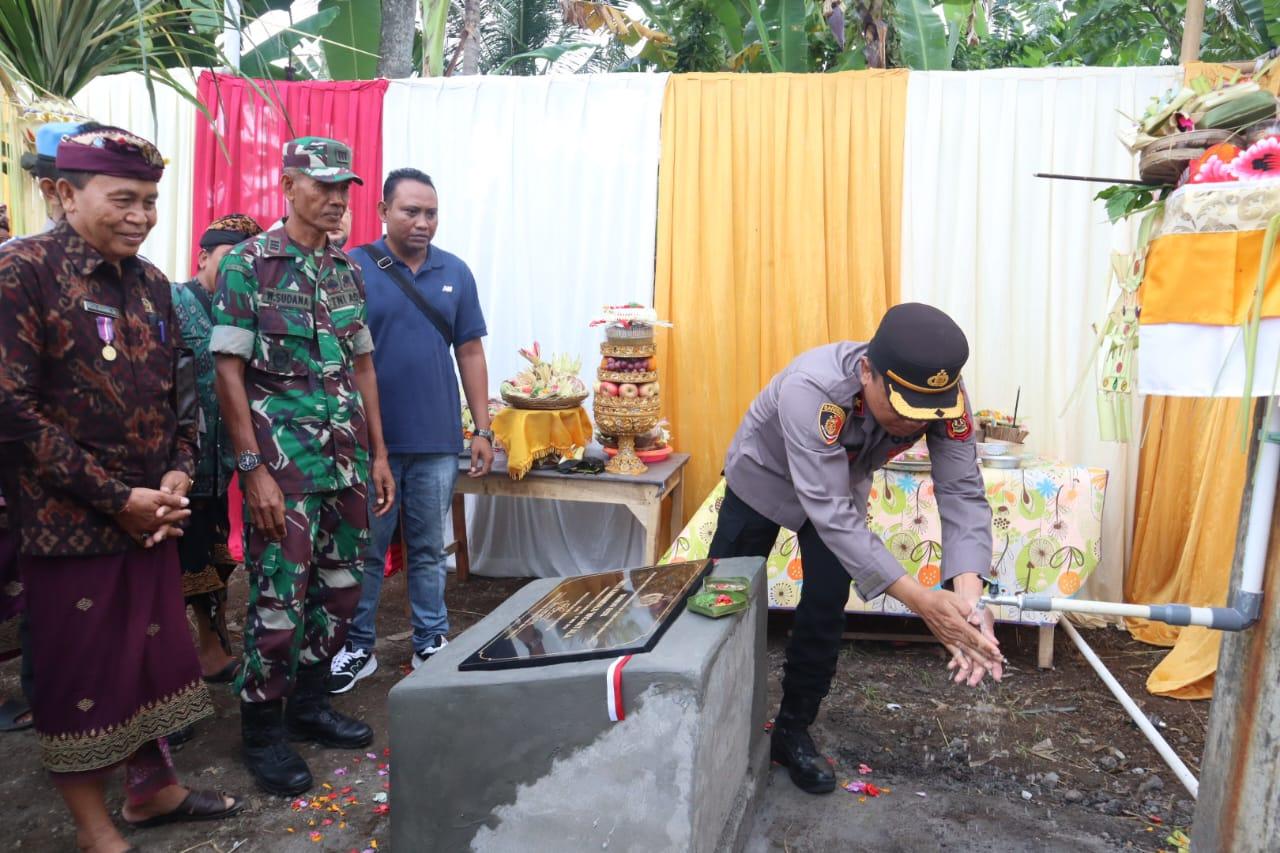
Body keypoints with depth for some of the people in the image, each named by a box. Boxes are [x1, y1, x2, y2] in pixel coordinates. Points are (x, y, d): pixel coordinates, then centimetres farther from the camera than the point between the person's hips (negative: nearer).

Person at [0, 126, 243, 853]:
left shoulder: (152, 283, 9)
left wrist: (178, 475, -3)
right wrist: (117, 499, -17)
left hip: (151, 515, 6)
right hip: (69, 521, -6)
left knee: (153, 653, 17)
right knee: (78, 672, 8)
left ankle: (154, 787, 36)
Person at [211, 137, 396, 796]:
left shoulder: (347, 271, 11)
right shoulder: (248, 264, -7)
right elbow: (228, 372, -10)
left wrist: (378, 455, 11)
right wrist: (254, 470, -16)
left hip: (349, 456, 6)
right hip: (283, 456, -6)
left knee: (340, 588, 12)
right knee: (280, 597, 0)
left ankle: (308, 704, 30)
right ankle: (261, 731, 18)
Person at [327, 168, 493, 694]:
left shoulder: (455, 273, 6)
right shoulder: (355, 267, -3)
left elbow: (470, 353, 8)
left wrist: (483, 429, 4)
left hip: (438, 439, 2)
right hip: (372, 438, -2)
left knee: (429, 549, 13)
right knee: (366, 550, 10)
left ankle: (431, 644, 26)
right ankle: (358, 648, 25)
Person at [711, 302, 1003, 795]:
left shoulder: (945, 396, -32)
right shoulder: (811, 390, -46)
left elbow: (963, 493, -33)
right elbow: (830, 513, -48)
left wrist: (967, 592, -51)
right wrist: (919, 600, -55)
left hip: (844, 485, 3)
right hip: (764, 477, -3)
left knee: (825, 610, -1)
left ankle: (793, 732, 20)